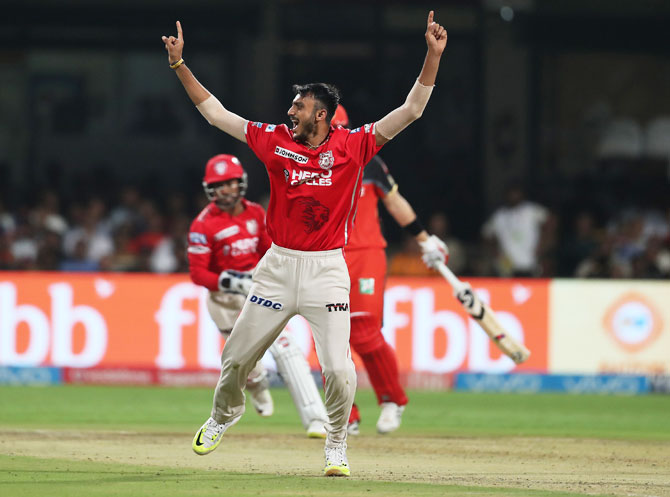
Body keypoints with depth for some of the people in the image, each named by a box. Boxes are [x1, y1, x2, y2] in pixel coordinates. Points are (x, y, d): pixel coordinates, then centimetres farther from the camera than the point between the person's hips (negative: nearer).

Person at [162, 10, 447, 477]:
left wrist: (433, 57, -19)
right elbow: (214, 111, 7)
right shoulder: (275, 141, 2)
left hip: (326, 270, -3)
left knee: (339, 368, -12)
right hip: (278, 265, 3)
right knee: (237, 356, 11)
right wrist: (179, 65, 2)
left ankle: (336, 446, 10)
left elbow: (411, 110, -9)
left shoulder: (352, 147, -5)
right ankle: (223, 417, 40)